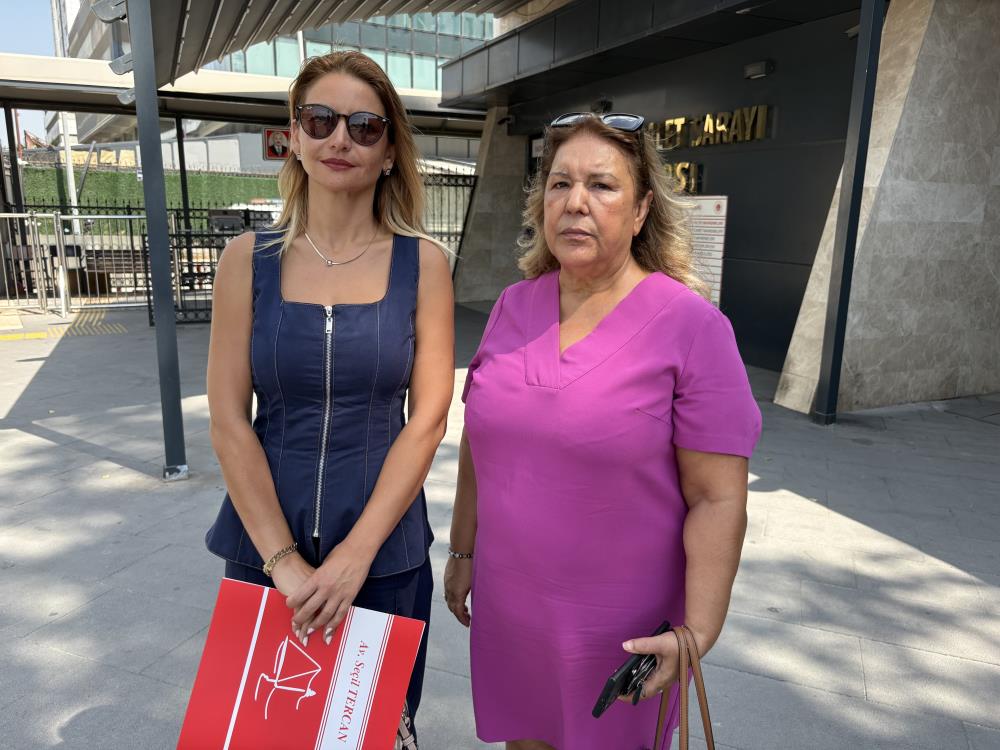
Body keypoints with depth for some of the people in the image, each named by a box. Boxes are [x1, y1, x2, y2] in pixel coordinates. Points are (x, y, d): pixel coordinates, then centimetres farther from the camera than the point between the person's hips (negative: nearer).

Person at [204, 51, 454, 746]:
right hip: (263, 542, 1)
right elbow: (229, 420, -6)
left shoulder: (422, 263, -5)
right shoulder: (250, 258, -3)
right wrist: (282, 559, -11)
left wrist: (355, 555, -13)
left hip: (384, 549, -1)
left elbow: (428, 418, -8)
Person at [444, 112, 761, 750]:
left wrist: (698, 632, -19)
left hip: (621, 629, -4)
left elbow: (719, 500, -14)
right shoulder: (514, 307, 0)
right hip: (507, 610, 4)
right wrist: (462, 551, 13)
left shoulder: (692, 325, -14)